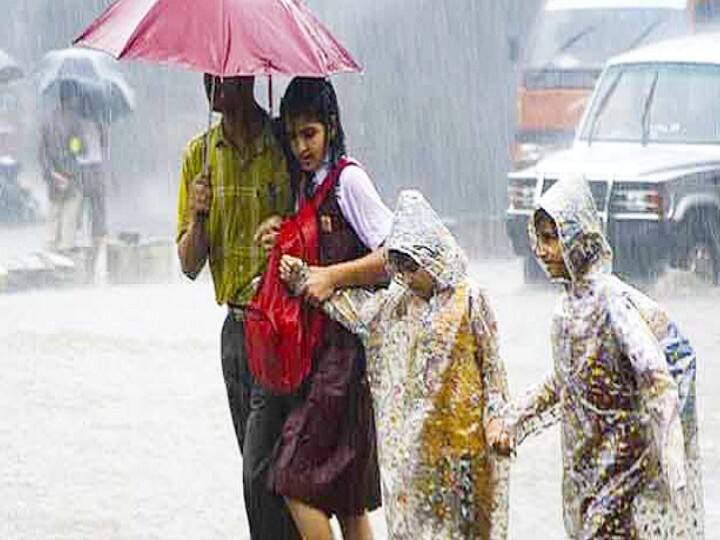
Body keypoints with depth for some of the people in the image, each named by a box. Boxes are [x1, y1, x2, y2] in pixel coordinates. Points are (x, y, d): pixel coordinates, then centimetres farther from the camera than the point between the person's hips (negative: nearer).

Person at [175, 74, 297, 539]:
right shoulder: (200, 155, 8)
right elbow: (191, 266, 9)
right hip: (237, 326, 6)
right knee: (258, 467, 12)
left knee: (262, 466, -12)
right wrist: (198, 217, -11)